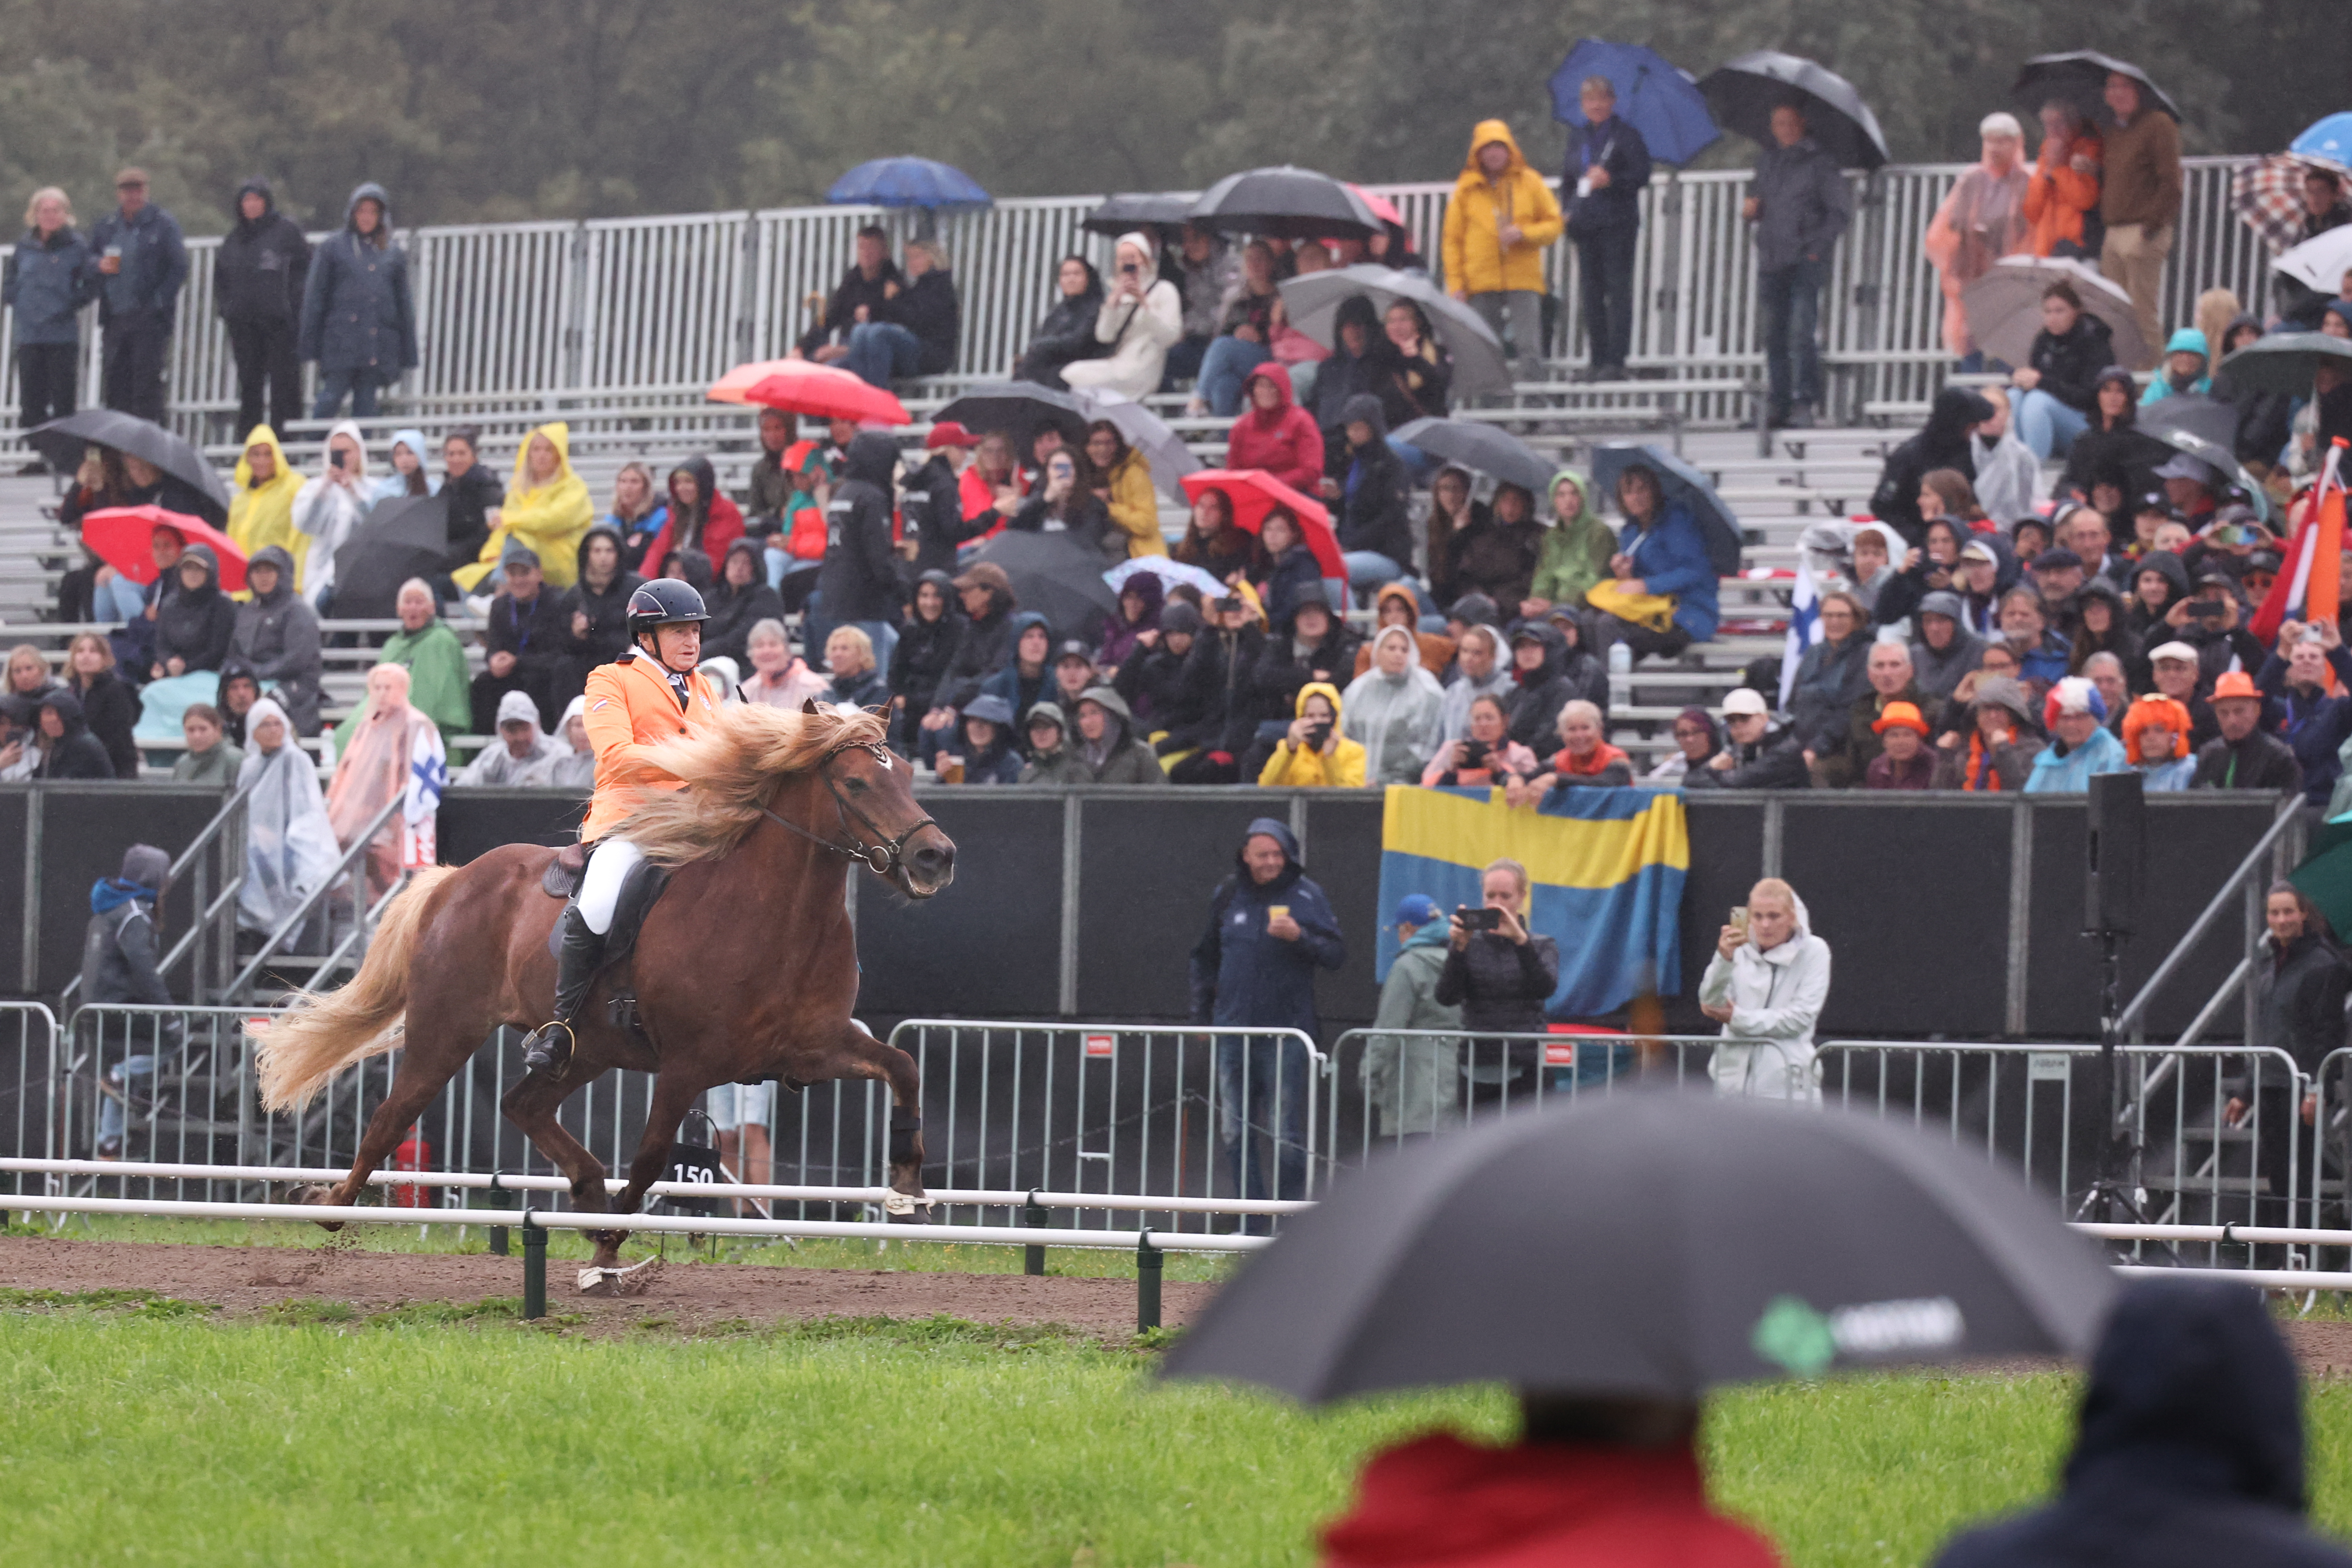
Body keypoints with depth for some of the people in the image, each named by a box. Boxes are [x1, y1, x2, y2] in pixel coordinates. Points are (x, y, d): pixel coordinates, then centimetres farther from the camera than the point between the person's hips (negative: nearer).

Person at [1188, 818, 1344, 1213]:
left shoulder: (1306, 895, -1)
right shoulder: (1228, 895, 9)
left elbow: (1337, 954, -4)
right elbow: (1205, 956, 20)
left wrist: (1299, 937, -21)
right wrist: (1201, 1013, 14)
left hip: (1286, 1032, -4)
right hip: (1234, 1030, 4)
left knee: (1286, 1135, -5)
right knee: (1235, 1132, 4)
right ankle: (1252, 1224, 9)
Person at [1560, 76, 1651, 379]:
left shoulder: (1627, 135, -2)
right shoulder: (1577, 136, 16)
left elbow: (1642, 175, -6)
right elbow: (1568, 177, 22)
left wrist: (1610, 180, -21)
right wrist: (1567, 209, 8)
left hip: (1618, 225, -6)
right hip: (1585, 225, 6)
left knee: (1618, 291, -8)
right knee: (1592, 294, 5)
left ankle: (1615, 361, -10)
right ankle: (1598, 359, 9)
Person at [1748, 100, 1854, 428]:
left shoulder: (1819, 163, -3)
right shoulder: (1766, 160, 16)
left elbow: (1841, 211, -3)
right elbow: (1756, 195, 27)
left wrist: (1817, 247, -9)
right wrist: (1748, 209, 4)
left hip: (1805, 262, -6)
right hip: (1771, 262, 6)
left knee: (1802, 334, -14)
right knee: (1774, 336, 6)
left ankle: (1804, 404, -11)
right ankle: (1777, 404, 12)